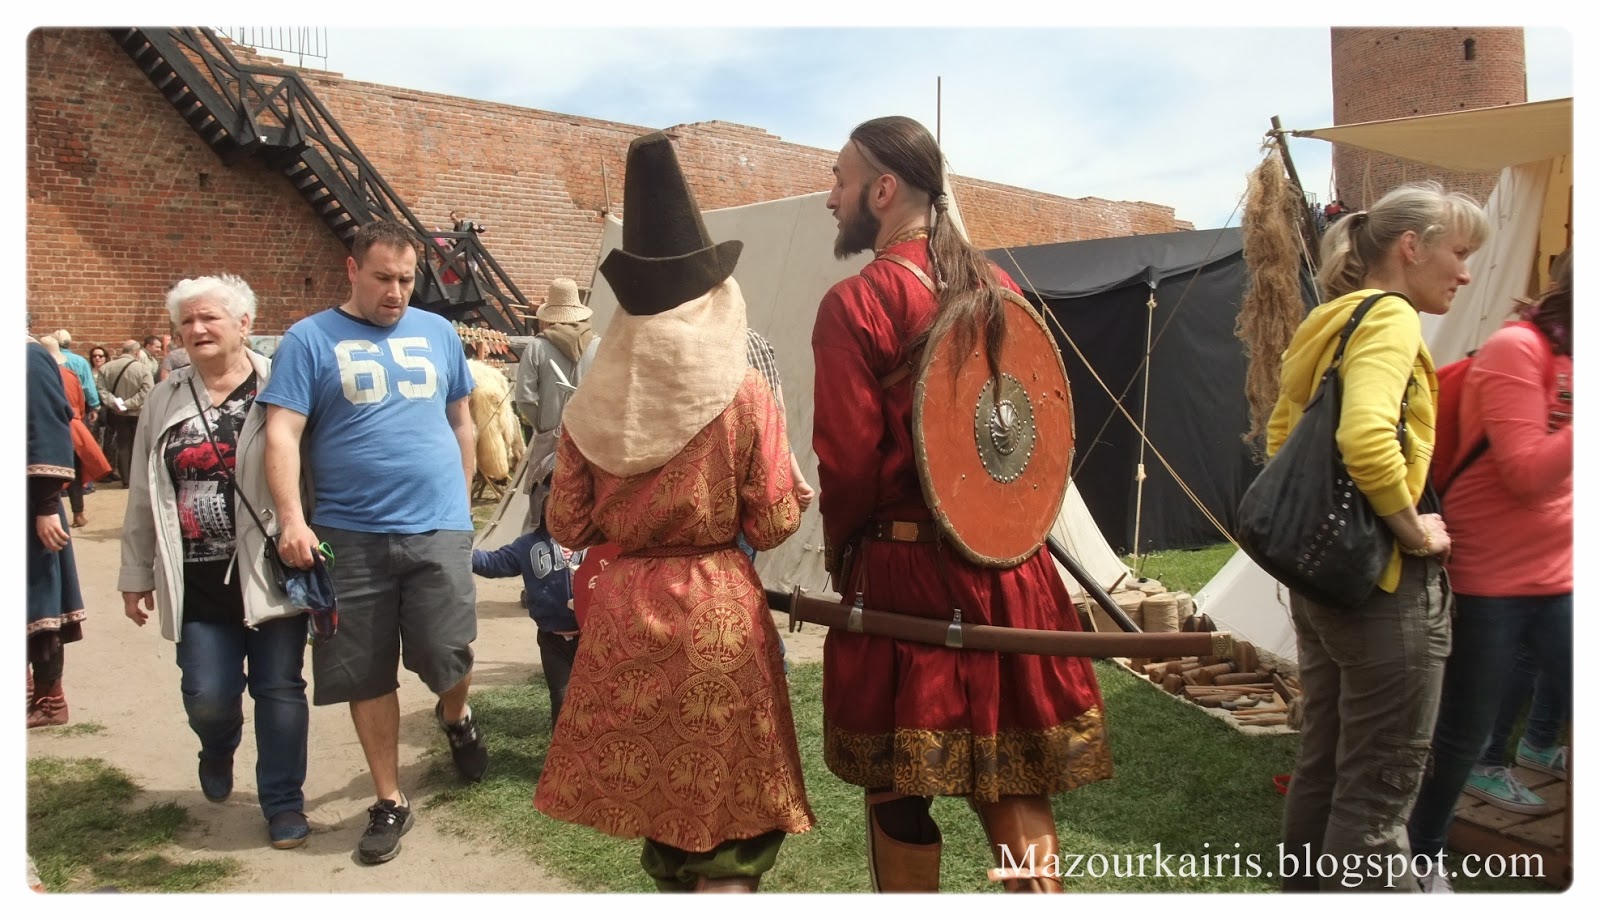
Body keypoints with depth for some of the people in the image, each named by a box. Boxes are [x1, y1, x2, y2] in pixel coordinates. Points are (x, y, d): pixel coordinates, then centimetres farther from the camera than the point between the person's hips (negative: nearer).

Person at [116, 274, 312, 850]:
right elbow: (144, 496, 14)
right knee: (207, 697, 3)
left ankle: (283, 802, 19)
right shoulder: (166, 401, 10)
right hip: (198, 580, 3)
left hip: (270, 571, -3)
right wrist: (136, 575, 14)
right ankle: (218, 751, 38)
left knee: (279, 689, 3)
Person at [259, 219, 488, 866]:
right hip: (349, 534, -1)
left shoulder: (437, 333, 11)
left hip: (438, 528, 1)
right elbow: (282, 433, -7)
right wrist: (292, 519, -18)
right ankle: (389, 801, 23)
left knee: (446, 656, -5)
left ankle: (456, 716, 31)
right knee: (368, 674, 7)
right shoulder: (310, 340, 1)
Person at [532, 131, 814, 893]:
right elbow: (773, 526, -8)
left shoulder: (593, 403, -2)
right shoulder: (744, 396, -10)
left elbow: (568, 526, 2)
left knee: (656, 787, 21)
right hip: (718, 615, -3)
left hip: (622, 614, 4)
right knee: (724, 818, 6)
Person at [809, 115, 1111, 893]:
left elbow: (848, 461, -12)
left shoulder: (854, 305, -10)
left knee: (898, 788, 9)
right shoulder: (1000, 289, 8)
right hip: (1009, 566, 6)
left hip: (904, 568, -5)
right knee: (1014, 780, 14)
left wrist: (841, 554, 4)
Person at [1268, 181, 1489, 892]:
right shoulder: (1389, 317, -14)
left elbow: (1280, 437, 21)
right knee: (1379, 787, 1)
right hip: (1385, 584, -9)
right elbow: (1367, 437, -31)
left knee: (1323, 763, 20)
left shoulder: (1323, 326, 13)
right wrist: (1413, 528, -18)